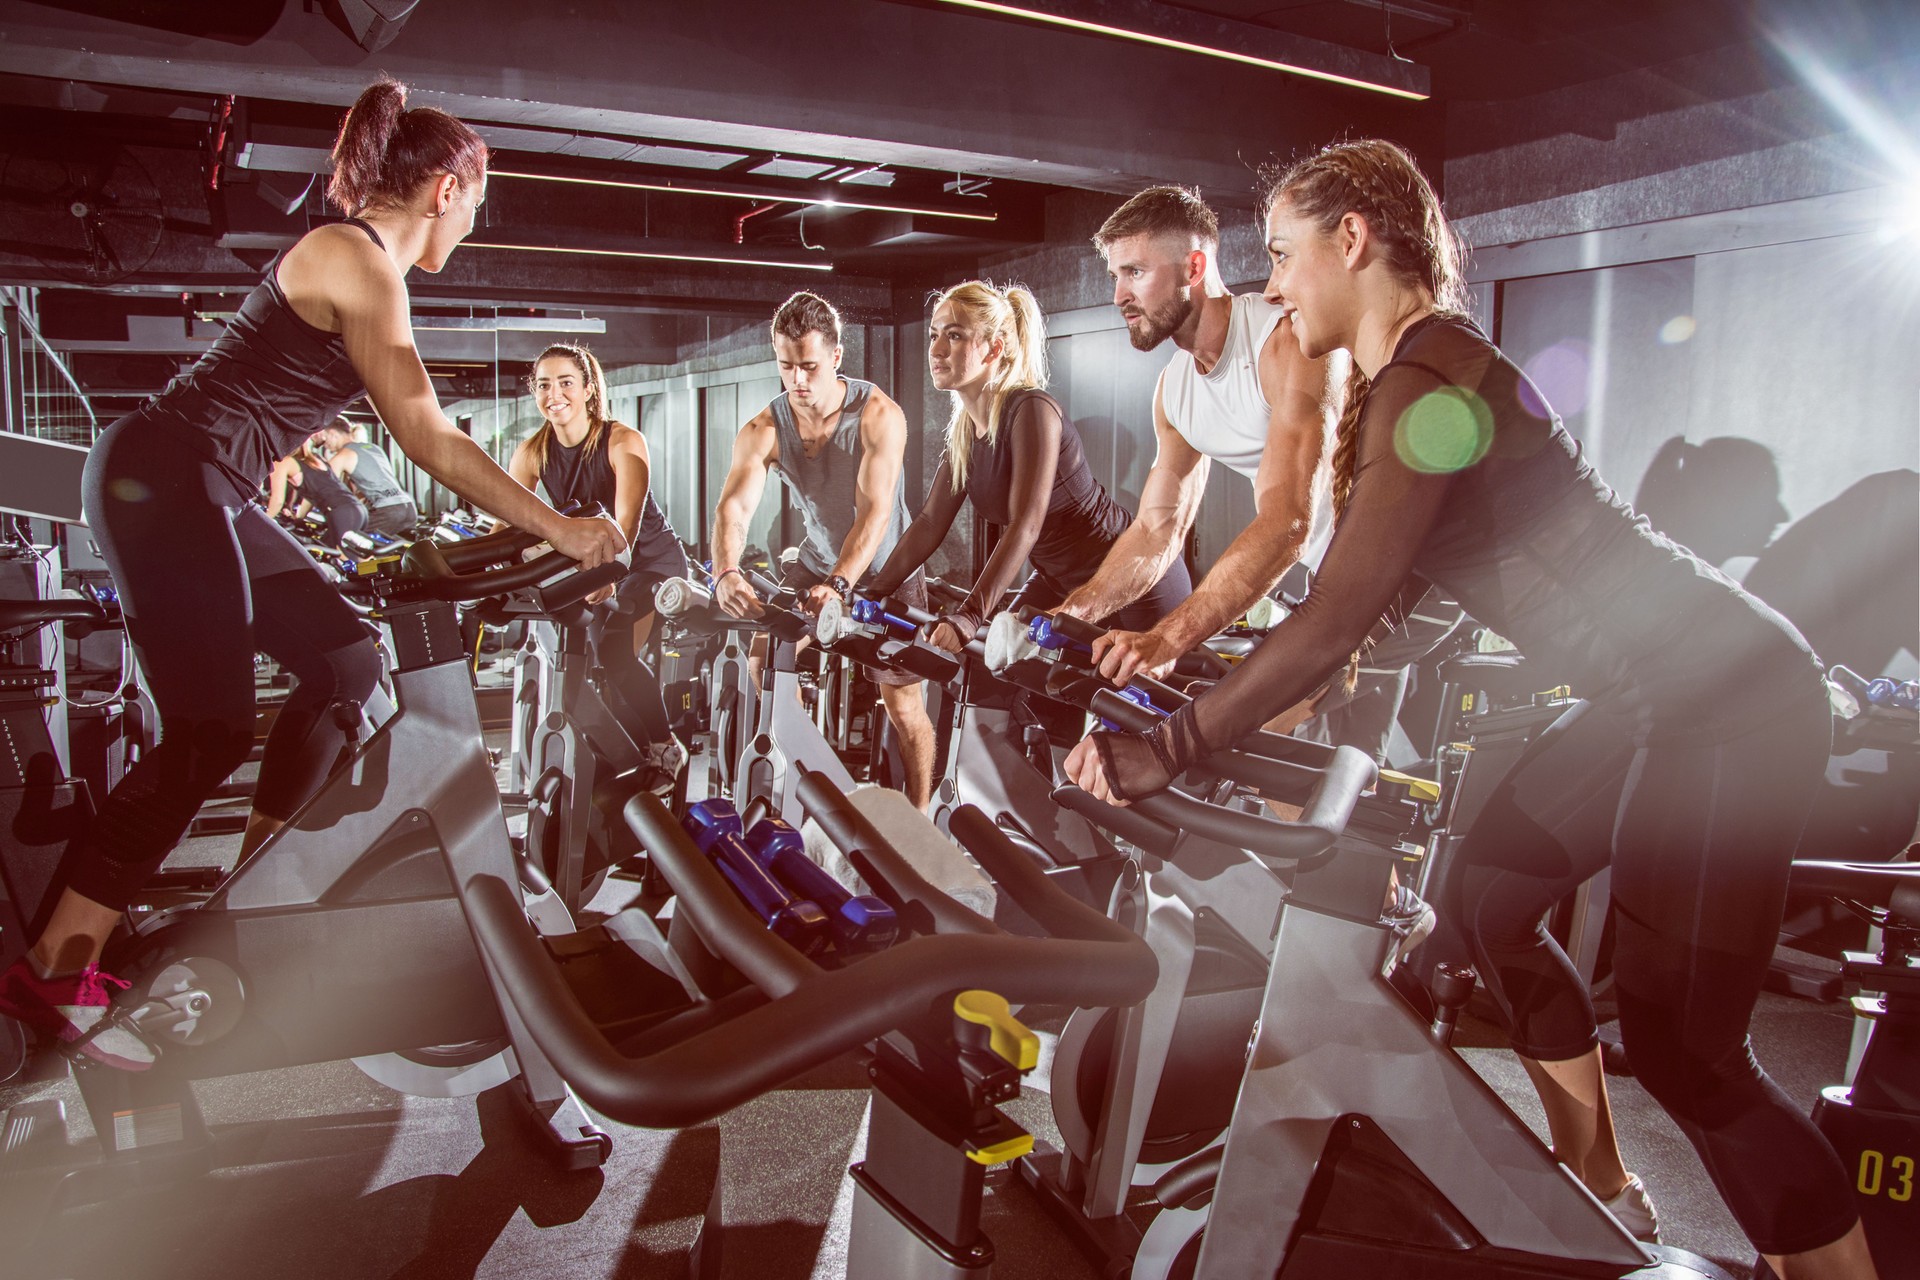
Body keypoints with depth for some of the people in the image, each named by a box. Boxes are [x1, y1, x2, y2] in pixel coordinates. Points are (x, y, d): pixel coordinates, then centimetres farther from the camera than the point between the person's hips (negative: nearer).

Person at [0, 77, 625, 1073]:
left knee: (343, 661, 11)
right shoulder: (357, 262, -14)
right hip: (162, 479, -10)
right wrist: (558, 529, -17)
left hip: (201, 493, 10)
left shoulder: (355, 260, 17)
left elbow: (416, 434, 17)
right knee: (210, 735, -13)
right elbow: (429, 440, -20)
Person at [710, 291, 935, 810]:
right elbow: (733, 508, -25)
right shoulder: (763, 431, -12)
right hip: (817, 568, 4)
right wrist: (726, 573, -46)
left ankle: (919, 819, 10)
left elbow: (874, 511, -32)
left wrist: (839, 584, -47)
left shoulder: (878, 415, -22)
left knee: (903, 703, -6)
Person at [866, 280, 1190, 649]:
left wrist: (968, 617, -41)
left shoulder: (1032, 410, -24)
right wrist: (871, 596, -3)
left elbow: (1026, 526, -33)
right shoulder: (963, 429, 1)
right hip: (1061, 583, 8)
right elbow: (930, 522, 4)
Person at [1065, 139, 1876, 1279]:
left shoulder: (1427, 380, -19)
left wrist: (1164, 751, -23)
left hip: (1727, 704, -10)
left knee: (1681, 1044, -6)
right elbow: (1378, 596, 13)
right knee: (1491, 900, 15)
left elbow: (1337, 621, -27)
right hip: (1664, 692, 10)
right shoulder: (1417, 368, 12)